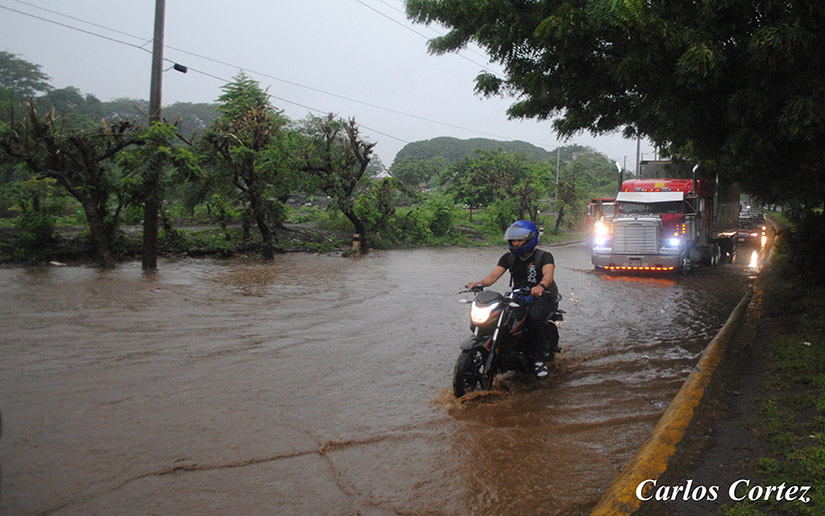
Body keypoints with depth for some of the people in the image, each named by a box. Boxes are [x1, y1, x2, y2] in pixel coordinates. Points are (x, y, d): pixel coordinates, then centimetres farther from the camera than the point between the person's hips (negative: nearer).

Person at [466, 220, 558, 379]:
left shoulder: (544, 256, -7)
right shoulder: (508, 258, 8)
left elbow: (548, 274, -27)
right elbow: (494, 274, -4)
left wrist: (541, 286, -50)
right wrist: (480, 283, -26)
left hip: (542, 296, -5)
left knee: (533, 317, -36)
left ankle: (538, 359, -21)